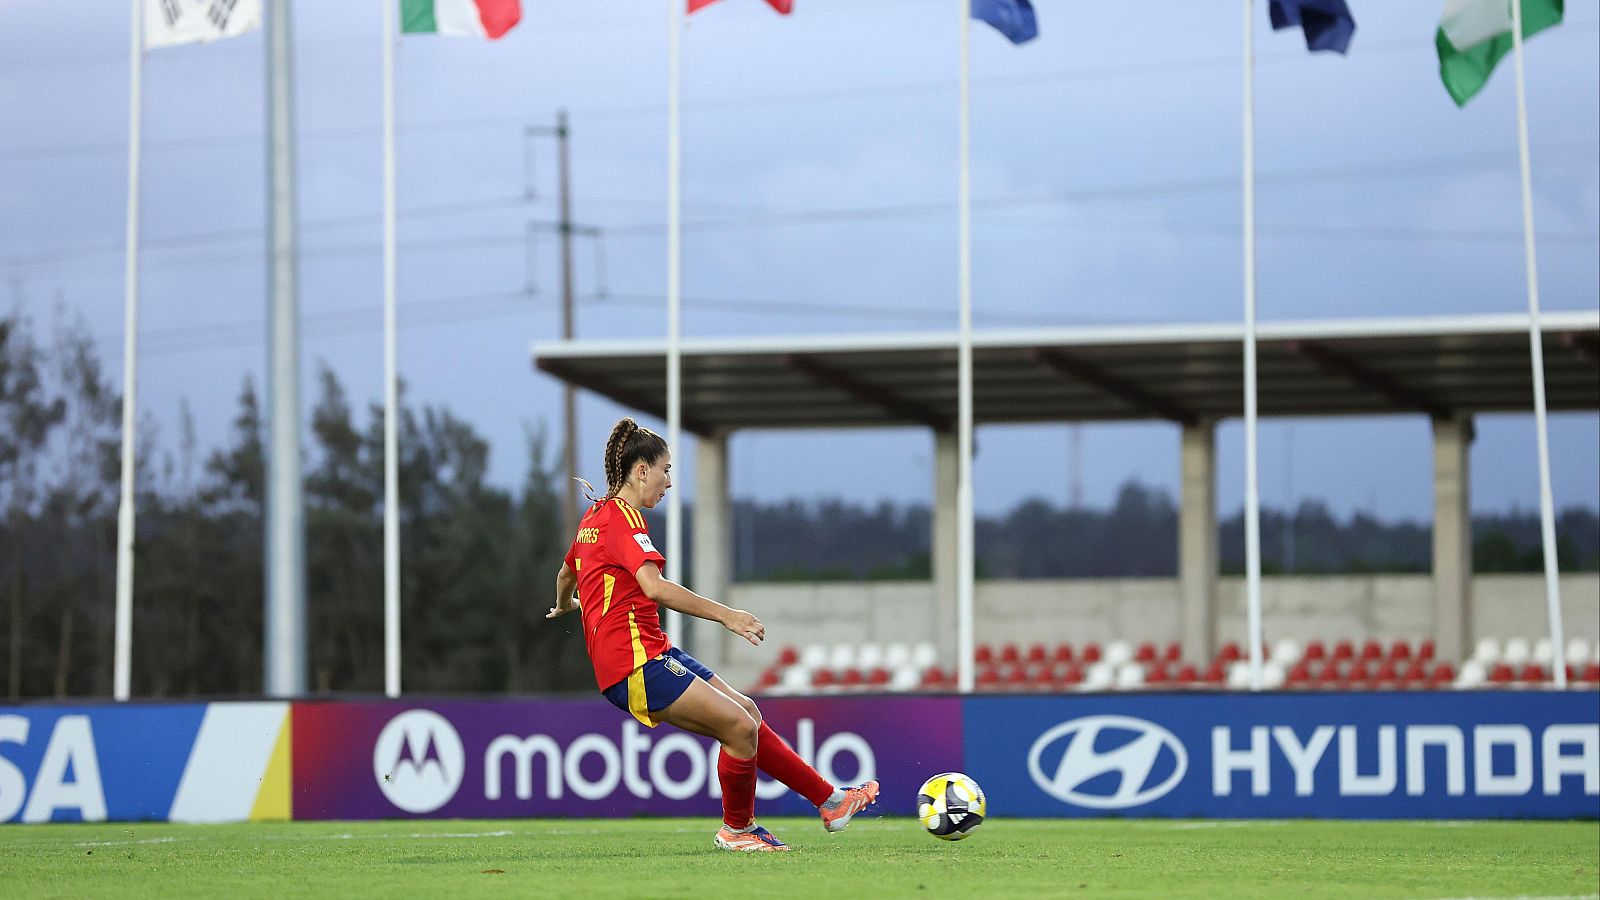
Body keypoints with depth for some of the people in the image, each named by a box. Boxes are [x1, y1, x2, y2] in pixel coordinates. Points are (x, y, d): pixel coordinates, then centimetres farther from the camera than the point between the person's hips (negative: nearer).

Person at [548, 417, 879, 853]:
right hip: (637, 663, -11)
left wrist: (563, 605, 59)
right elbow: (654, 587, -29)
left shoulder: (594, 516, 17)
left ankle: (829, 800, 9)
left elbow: (566, 574, 36)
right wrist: (726, 615, -28)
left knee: (746, 714, 8)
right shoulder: (623, 517, -14)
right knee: (741, 725, -13)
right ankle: (737, 829, 6)